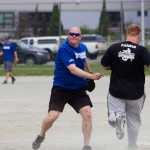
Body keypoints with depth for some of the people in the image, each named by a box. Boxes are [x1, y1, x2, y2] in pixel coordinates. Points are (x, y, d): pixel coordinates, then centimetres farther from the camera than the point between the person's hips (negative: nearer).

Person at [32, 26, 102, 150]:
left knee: (87, 113, -13)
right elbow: (73, 69, -31)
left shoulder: (83, 47, 4)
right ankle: (41, 136, 24)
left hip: (78, 89, 5)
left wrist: (89, 76, 22)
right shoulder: (64, 49, -19)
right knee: (52, 117, -9)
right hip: (61, 88, -5)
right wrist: (91, 76, -40)